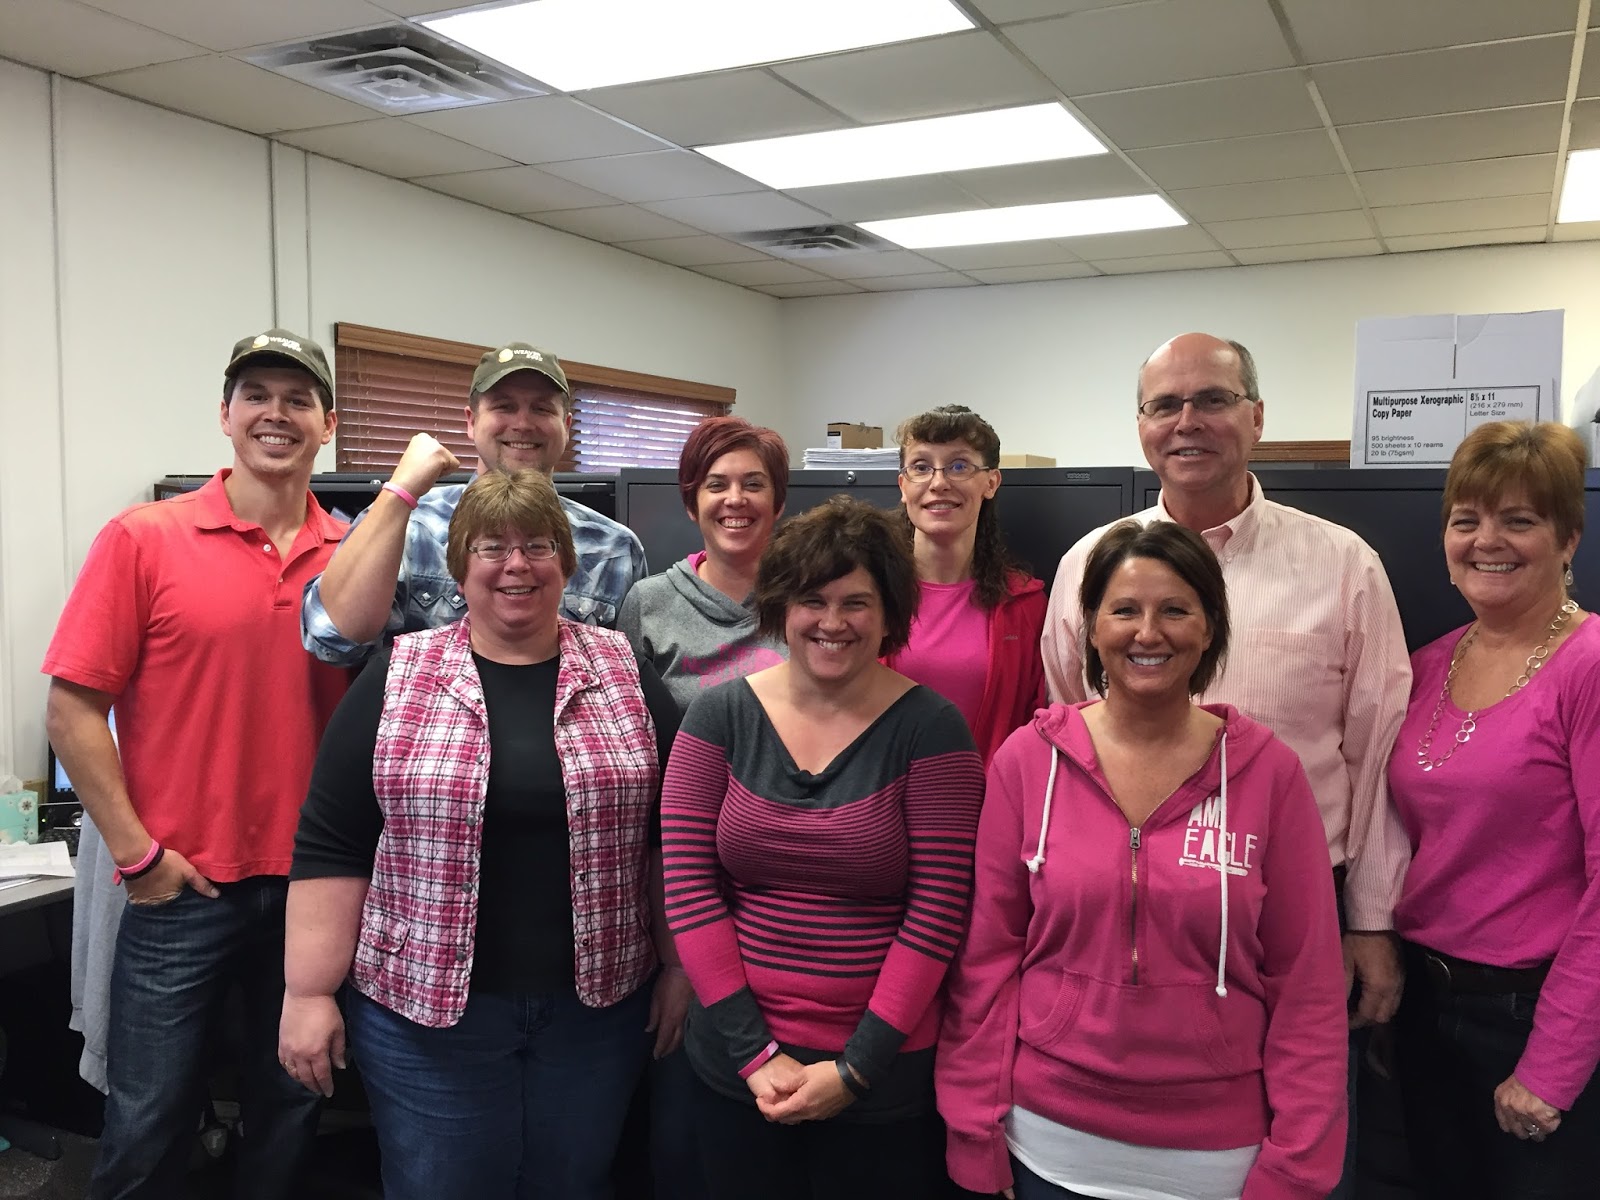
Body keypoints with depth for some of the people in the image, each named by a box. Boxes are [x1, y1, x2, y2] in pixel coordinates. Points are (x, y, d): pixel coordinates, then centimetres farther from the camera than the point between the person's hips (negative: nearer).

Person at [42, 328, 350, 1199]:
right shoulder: (144, 539, -6)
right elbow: (72, 709, -6)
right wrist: (137, 854, -9)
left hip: (314, 886, 3)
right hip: (183, 889, -2)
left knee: (288, 1113, 17)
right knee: (149, 1129, 9)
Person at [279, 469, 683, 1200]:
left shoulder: (625, 676, 1)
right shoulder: (397, 680, -3)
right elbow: (330, 845, -3)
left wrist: (680, 969, 2)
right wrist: (311, 991, -6)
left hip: (594, 1004, 1)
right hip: (426, 1006, -1)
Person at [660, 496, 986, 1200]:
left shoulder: (930, 728, -9)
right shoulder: (720, 716, -3)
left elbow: (938, 908, -12)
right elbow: (688, 883, -6)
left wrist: (855, 1068, -13)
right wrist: (754, 1051, -10)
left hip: (884, 1076, -2)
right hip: (735, 1064, 2)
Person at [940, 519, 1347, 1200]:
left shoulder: (1269, 772, -6)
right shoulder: (1027, 760, -6)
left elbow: (1306, 983, -3)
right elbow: (989, 955, -3)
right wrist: (977, 1134, -3)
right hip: (1052, 1145, 0)